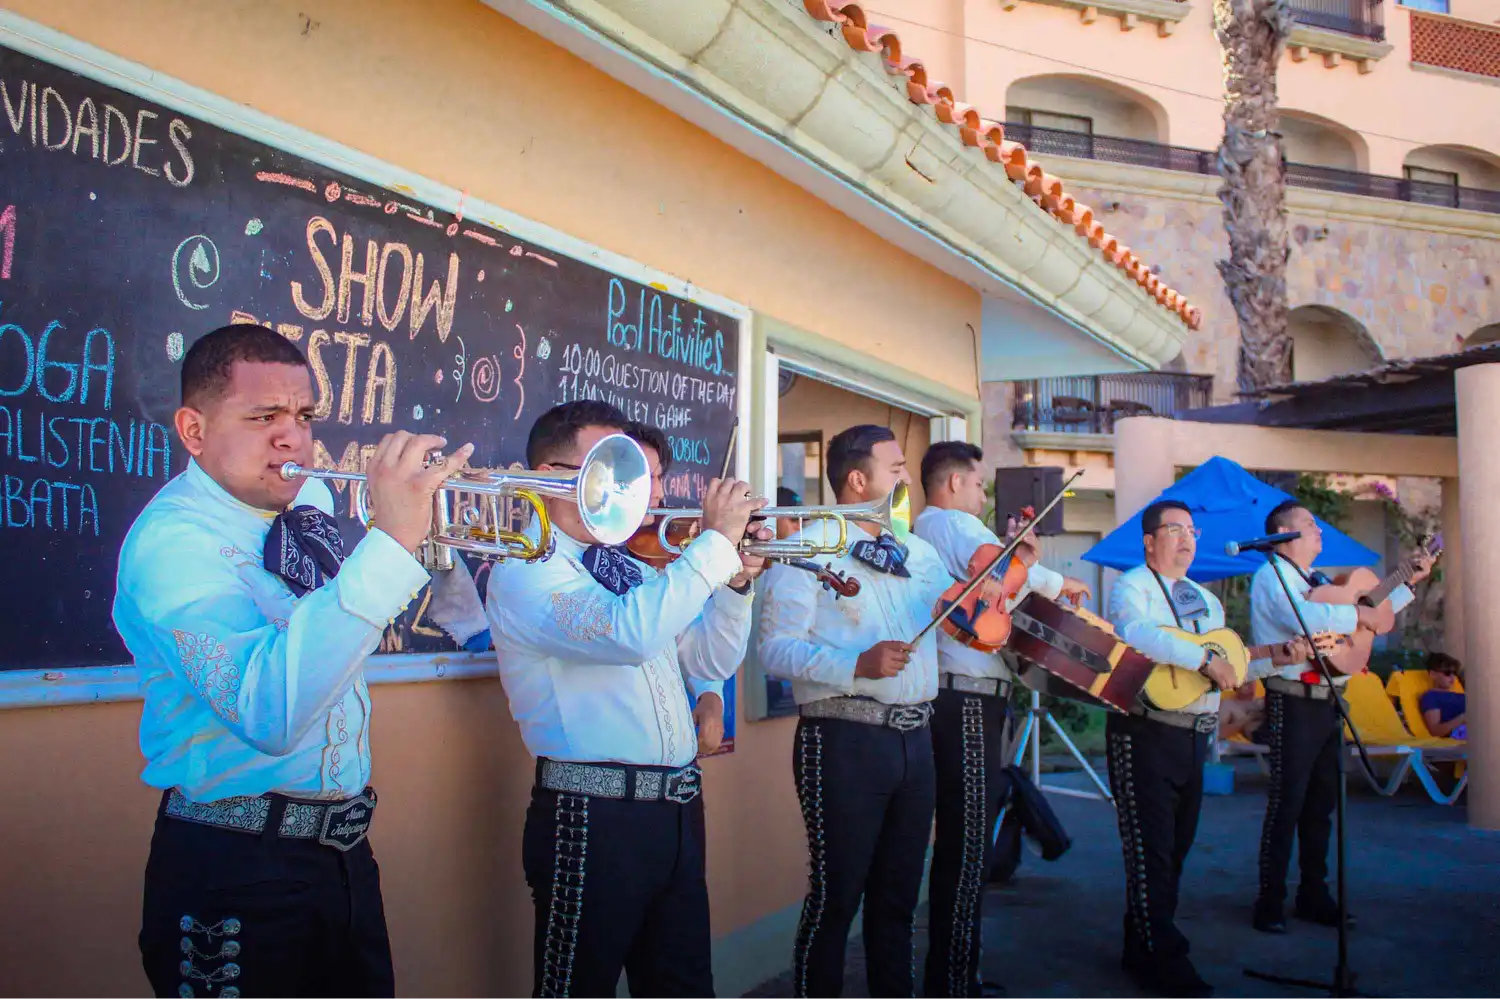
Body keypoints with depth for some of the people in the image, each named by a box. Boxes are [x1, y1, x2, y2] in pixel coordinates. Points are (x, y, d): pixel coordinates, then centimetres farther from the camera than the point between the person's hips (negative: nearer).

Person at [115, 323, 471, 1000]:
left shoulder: (309, 501, 6)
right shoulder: (172, 538, -19)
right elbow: (269, 714, -36)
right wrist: (392, 540, -38)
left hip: (343, 852, 8)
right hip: (234, 871, -7)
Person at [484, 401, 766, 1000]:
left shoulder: (634, 572, 16)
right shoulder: (525, 572, -10)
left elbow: (710, 662, 16)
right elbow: (630, 633, -28)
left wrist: (735, 582, 0)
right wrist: (716, 542, -19)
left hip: (675, 811, 8)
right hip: (593, 818, -8)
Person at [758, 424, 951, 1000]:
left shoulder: (919, 554, 16)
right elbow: (777, 649, -14)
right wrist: (859, 663, -25)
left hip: (914, 739, 7)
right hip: (844, 741, -6)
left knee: (899, 893, 16)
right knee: (836, 894, 1)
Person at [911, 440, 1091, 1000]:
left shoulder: (921, 531, 22)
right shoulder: (957, 525, -9)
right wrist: (1060, 585, -9)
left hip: (949, 697, 10)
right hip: (968, 700, -10)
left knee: (959, 843, 15)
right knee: (969, 847, -5)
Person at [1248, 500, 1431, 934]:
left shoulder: (1318, 581, 19)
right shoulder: (1271, 575, -8)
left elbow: (1372, 616, 29)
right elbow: (1303, 618, -28)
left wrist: (1410, 581, 25)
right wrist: (1357, 613, -16)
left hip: (1326, 702, 9)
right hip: (1293, 703, -8)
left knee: (1321, 802, 13)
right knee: (1287, 804, -6)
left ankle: (1313, 895, 23)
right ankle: (1270, 903, 2)